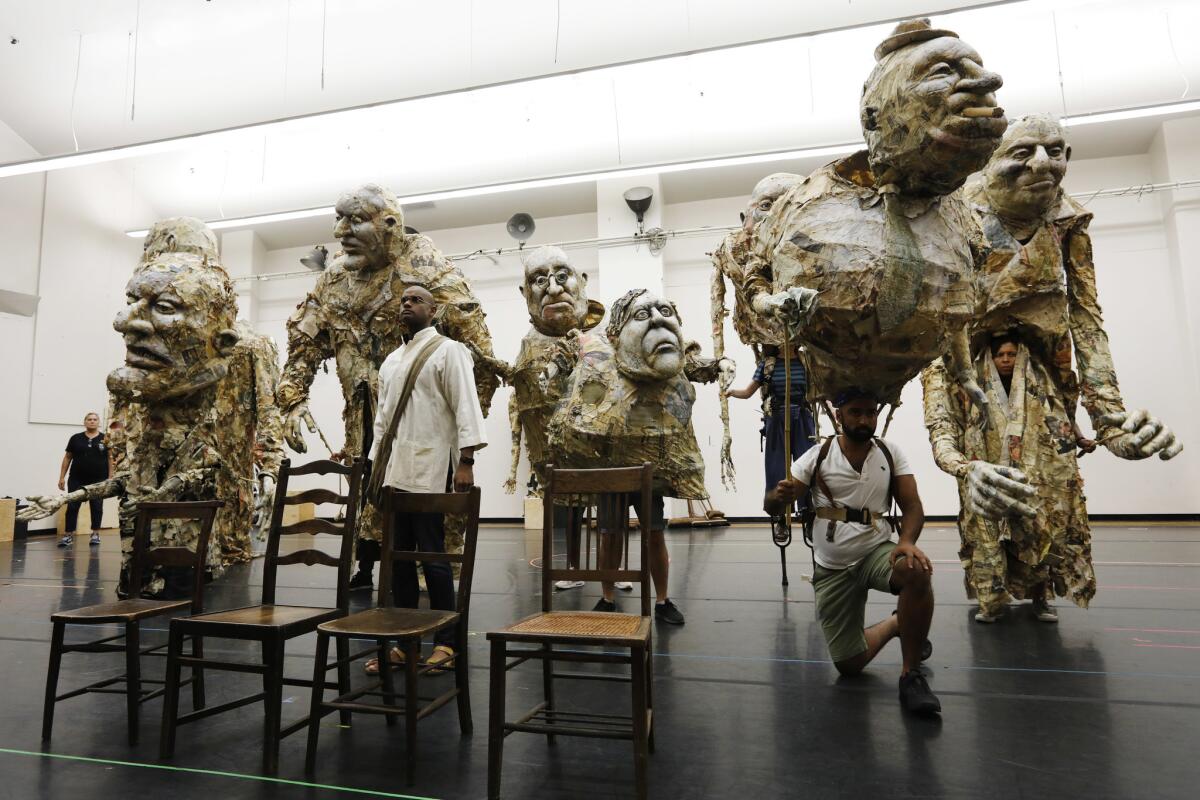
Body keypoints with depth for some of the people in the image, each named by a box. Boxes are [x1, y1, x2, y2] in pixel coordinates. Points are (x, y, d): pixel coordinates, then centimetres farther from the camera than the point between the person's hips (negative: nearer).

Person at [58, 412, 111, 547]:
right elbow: (67, 458, 8)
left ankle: (96, 534, 17)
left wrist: (110, 479, -4)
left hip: (98, 480, -1)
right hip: (77, 479, 1)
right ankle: (68, 535, 5)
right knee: (72, 507, 0)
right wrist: (62, 477, 3)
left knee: (97, 507, 7)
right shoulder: (75, 438, 4)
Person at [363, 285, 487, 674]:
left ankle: (445, 643, 8)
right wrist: (376, 463, 17)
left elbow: (465, 407, -11)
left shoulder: (448, 351, -3)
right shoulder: (391, 360, 19)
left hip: (429, 471, -7)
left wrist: (465, 461, -19)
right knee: (398, 558, 10)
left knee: (432, 555, -3)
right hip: (394, 472, 7)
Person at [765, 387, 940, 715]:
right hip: (832, 569, 0)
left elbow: (912, 506, -5)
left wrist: (907, 541, -28)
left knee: (916, 570, -36)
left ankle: (911, 674, -14)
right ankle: (895, 624, 34)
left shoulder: (890, 453, -1)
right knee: (849, 665, 1)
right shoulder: (818, 456, -7)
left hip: (877, 551, 0)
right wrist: (780, 496, -35)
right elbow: (770, 507, -10)